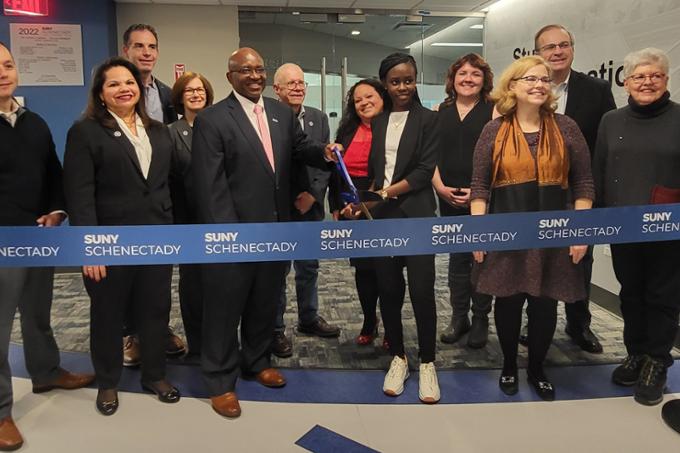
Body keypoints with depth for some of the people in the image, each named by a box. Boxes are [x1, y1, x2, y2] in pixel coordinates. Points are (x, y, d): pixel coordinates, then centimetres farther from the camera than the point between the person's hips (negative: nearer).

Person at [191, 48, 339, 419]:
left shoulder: (282, 113, 9)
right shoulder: (211, 120, -10)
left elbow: (300, 148, 15)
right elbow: (210, 185, -14)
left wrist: (324, 152, -9)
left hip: (275, 229, 6)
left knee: (265, 303, 20)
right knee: (225, 308, 7)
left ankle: (256, 361, 40)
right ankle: (221, 381, 23)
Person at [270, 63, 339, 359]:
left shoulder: (318, 118, 9)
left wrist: (312, 194, -7)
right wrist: (292, 198, -12)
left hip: (311, 205, 5)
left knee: (309, 267, 16)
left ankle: (309, 318, 33)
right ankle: (275, 329, 16)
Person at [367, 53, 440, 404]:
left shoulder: (427, 119, 1)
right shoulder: (378, 121, 14)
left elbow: (425, 169, -7)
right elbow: (375, 168, 14)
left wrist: (388, 192, -14)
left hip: (416, 215, -3)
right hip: (382, 216, 4)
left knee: (422, 291, -4)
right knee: (388, 289, 6)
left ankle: (427, 363, 12)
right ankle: (398, 358, 21)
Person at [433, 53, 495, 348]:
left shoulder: (493, 111, -1)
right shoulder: (439, 113, 9)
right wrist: (441, 188, -7)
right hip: (449, 199, 3)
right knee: (457, 257, 11)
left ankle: (481, 320, 17)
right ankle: (459, 317, 22)